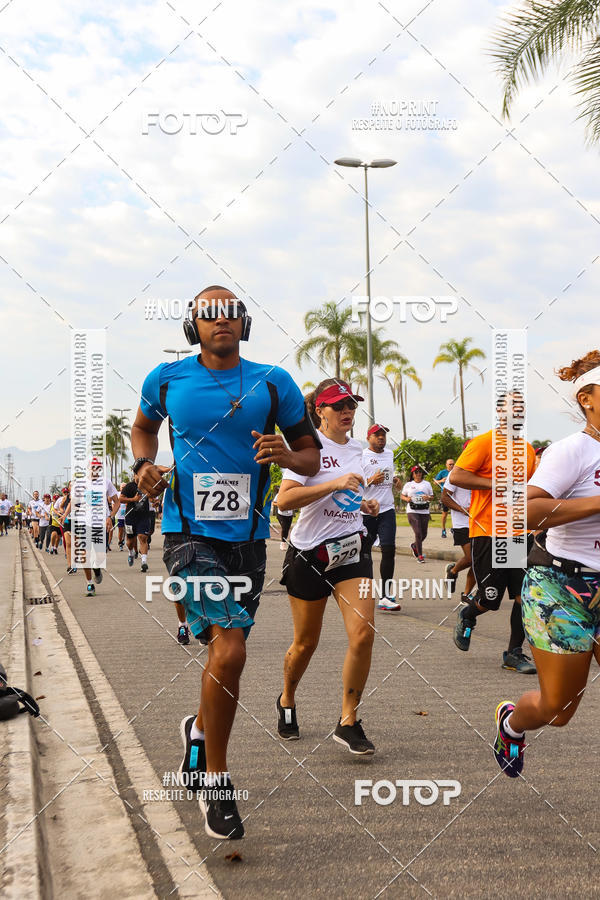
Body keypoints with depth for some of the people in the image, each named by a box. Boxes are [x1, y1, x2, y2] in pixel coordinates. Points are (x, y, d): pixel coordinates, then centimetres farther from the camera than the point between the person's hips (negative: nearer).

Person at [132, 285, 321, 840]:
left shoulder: (273, 383, 2)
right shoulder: (167, 379, 3)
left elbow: (312, 459, 6)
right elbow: (143, 426, 23)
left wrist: (286, 455, -16)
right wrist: (145, 466, 3)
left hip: (247, 537, 3)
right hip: (190, 532, -3)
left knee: (227, 651, 16)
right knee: (230, 649, -20)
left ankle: (200, 730, 47)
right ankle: (216, 779, -2)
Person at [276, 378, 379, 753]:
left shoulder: (357, 449, 12)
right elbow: (285, 499, -22)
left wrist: (367, 505, 8)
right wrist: (335, 483, -27)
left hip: (352, 550, 5)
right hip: (309, 553, -5)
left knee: (363, 634, -13)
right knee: (306, 642, 8)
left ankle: (348, 722, -1)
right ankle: (287, 702, 37)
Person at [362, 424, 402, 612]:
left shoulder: (390, 454, 16)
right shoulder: (361, 456, -4)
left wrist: (395, 479, 12)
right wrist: (370, 481, -21)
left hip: (387, 509, 4)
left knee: (389, 550, -10)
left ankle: (385, 597, -11)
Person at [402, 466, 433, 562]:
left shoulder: (427, 484, 13)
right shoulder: (408, 485, 8)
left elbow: (431, 496, 15)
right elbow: (402, 496, 14)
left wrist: (428, 498, -8)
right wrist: (407, 499, -8)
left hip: (424, 511, 3)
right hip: (412, 511, -3)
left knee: (424, 534, 6)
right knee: (418, 533, -14)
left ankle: (414, 545, 37)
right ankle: (420, 555, -8)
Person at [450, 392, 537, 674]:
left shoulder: (528, 449, 14)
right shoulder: (484, 443, -8)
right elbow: (456, 476, -15)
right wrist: (496, 484, -18)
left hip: (519, 533, 6)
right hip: (488, 532, -6)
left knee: (524, 595, 0)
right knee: (491, 599, -2)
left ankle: (514, 653, 13)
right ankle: (467, 617, 32)